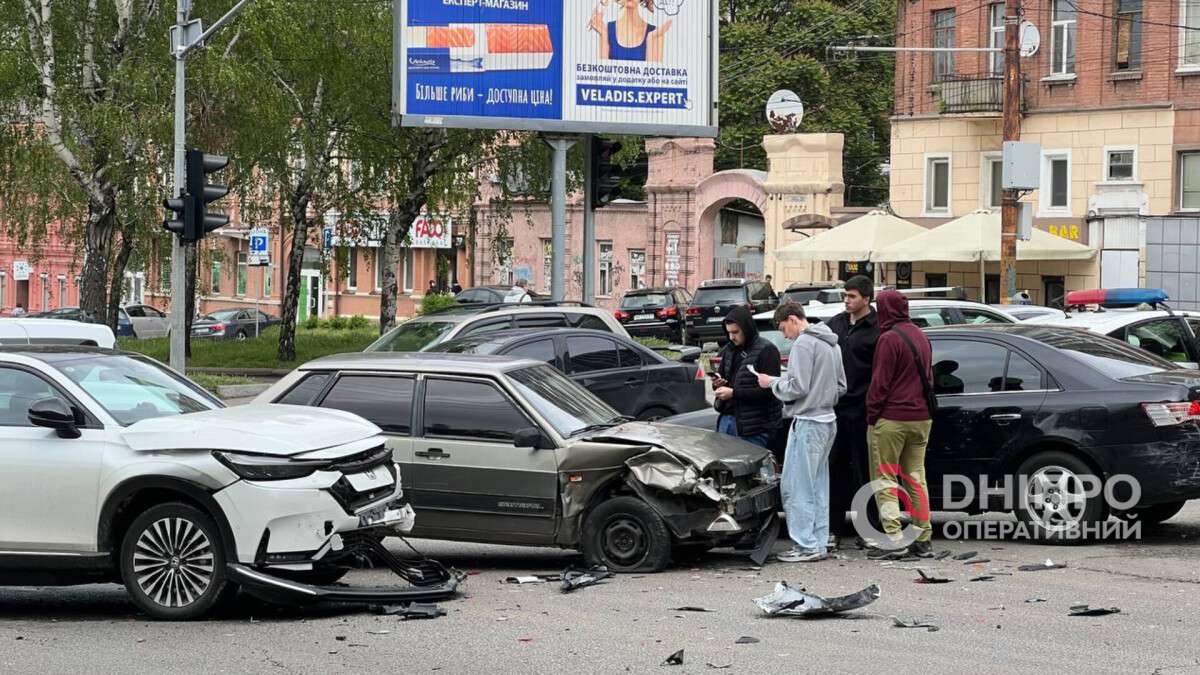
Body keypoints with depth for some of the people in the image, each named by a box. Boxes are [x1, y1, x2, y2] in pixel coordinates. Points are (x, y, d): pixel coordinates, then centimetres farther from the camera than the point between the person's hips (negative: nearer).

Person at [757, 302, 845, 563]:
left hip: (807, 422, -10)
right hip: (828, 421, 10)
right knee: (818, 486, 13)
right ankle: (820, 543, 15)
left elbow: (797, 387, -17)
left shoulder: (803, 343, -13)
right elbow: (841, 387, 21)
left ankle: (806, 546, -8)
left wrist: (772, 383, -3)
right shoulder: (831, 344, 16)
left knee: (796, 487, -6)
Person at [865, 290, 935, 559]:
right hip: (921, 418, 8)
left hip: (891, 418, -8)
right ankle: (923, 540, 10)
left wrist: (872, 414, -7)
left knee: (885, 479, -2)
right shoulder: (921, 337, 14)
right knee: (916, 477, 12)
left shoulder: (889, 339, -13)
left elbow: (880, 382, -14)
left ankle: (893, 540, -8)